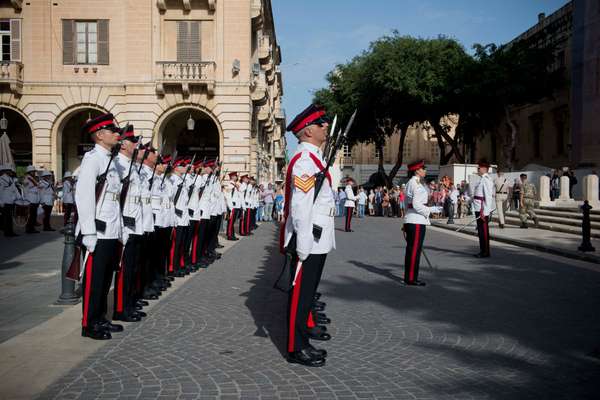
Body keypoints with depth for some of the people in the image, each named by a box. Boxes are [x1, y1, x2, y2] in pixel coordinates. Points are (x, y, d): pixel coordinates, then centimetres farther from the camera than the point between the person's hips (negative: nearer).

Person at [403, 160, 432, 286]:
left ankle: (409, 277, 21)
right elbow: (416, 205, -22)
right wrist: (428, 210, -5)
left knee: (411, 250, 14)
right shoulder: (416, 184, -14)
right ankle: (411, 278, 1)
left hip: (411, 220, 10)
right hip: (417, 221, -10)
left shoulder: (411, 182, 17)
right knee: (414, 250, -4)